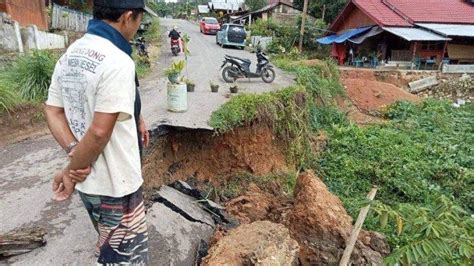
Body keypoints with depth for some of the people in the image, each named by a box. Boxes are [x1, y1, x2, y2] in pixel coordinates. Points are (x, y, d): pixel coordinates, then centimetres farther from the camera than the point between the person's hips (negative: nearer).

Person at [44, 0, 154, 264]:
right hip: (116, 186, -8)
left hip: (88, 182, 8)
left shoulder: (69, 56, 4)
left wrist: (74, 153, -6)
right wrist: (70, 170, -11)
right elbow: (100, 131, -25)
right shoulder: (118, 62, -24)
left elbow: (53, 111, 5)